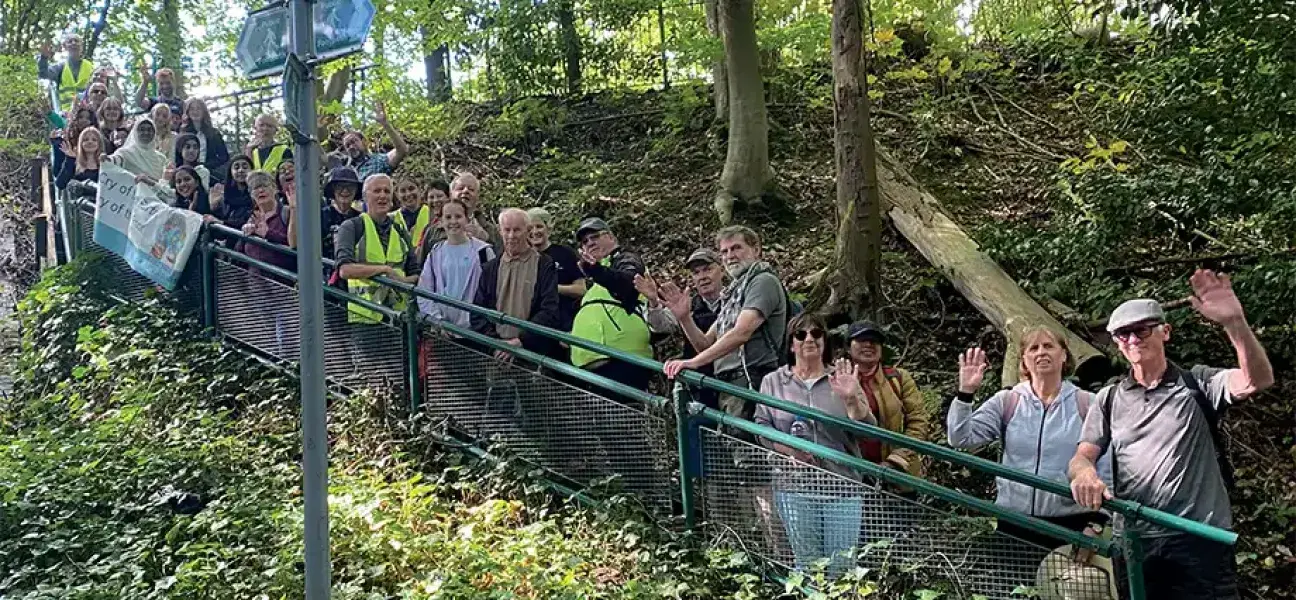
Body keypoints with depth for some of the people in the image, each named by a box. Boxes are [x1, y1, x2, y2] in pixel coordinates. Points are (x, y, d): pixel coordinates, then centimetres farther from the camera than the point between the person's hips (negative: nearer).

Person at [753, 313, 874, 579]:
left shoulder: (842, 380, 8)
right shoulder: (773, 382, 10)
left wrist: (852, 398, -17)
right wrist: (789, 449, -12)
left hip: (842, 488, 0)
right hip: (795, 487, 0)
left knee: (842, 570, 2)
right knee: (808, 568, 3)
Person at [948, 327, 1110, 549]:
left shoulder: (1087, 404, 3)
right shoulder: (1006, 402, 5)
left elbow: (1106, 470, 3)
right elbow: (960, 438, -4)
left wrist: (1097, 522, -2)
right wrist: (965, 393, -14)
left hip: (1072, 522, -1)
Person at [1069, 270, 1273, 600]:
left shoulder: (1197, 384, 6)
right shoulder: (1109, 399, 13)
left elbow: (1258, 380, -12)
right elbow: (1082, 456, 5)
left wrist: (1234, 322, -28)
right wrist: (1085, 473, -22)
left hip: (1201, 539, -2)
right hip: (1134, 543, 3)